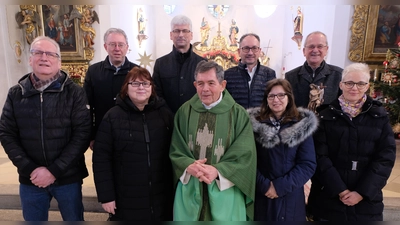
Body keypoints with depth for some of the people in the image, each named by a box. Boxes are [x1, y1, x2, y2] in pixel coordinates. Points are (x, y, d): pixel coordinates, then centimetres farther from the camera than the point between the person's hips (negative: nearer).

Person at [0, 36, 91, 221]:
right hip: (30, 179, 2)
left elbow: (82, 134, -12)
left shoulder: (74, 92, -7)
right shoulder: (16, 94, 2)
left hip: (67, 177, -2)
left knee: (74, 219, 14)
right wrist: (30, 169, -11)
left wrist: (54, 170, -15)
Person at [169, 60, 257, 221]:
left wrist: (217, 171, -21)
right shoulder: (184, 111, 1)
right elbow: (175, 151, 1)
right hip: (190, 190, 2)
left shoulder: (238, 114, -5)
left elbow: (245, 155, -8)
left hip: (225, 191, -1)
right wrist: (189, 166, -17)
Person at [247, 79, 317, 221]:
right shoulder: (254, 123, -4)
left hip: (291, 196, 1)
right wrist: (263, 185, -16)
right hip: (260, 195, 0)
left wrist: (281, 186, -13)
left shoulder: (303, 124, -2)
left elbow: (308, 164, -6)